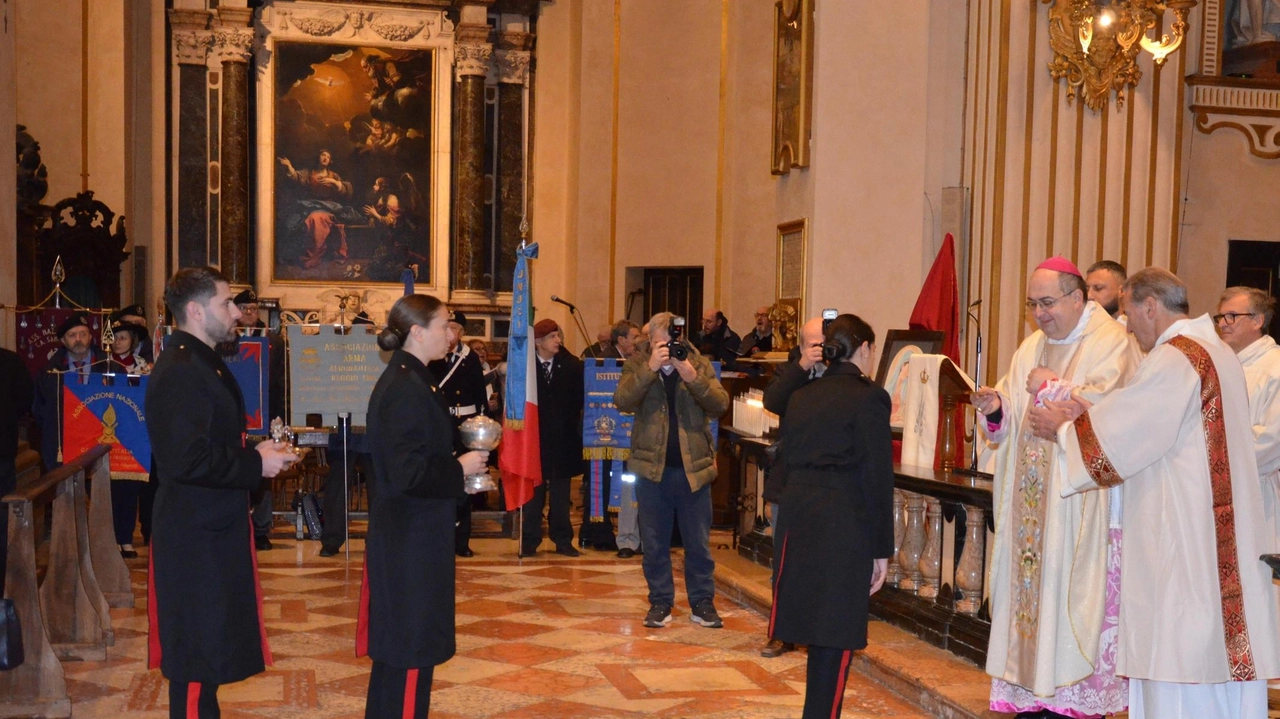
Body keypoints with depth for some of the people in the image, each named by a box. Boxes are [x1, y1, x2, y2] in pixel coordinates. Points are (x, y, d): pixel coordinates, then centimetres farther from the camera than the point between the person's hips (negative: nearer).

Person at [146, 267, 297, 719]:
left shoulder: (202, 364, 14)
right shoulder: (180, 373, -20)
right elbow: (186, 460, -29)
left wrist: (257, 452, 7)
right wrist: (256, 464, -19)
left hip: (213, 529, 11)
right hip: (195, 536, -11)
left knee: (208, 644, 19)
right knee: (198, 651, 0)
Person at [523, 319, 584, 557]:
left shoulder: (571, 365, 0)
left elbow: (579, 396, 0)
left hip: (563, 439, 2)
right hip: (534, 437, -2)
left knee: (561, 494, 9)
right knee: (533, 493, 5)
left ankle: (562, 540, 16)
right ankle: (529, 541, 13)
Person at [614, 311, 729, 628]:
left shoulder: (700, 364, 3)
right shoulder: (638, 365, 2)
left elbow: (720, 405, -8)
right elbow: (622, 401, -15)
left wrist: (693, 378, -22)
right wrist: (650, 368, -23)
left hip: (694, 467, 0)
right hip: (652, 467, 0)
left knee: (699, 542, 8)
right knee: (655, 543, 8)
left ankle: (702, 602, 18)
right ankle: (660, 602, 20)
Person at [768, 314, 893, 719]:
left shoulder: (801, 398, 12)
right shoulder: (870, 398, -7)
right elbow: (877, 478, -8)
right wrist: (881, 549, -4)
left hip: (798, 521, 6)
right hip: (845, 528, -6)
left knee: (816, 624, 16)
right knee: (836, 636, 1)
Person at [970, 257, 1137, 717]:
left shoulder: (1110, 343, -5)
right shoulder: (1031, 347, 16)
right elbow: (1012, 419, 15)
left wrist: (1051, 387, -10)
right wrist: (996, 407, -6)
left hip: (1082, 502, -6)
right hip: (1031, 502, 6)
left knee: (1074, 598, -5)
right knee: (1030, 590, 5)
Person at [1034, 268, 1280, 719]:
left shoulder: (1174, 360, -15)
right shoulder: (1218, 353, 14)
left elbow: (1117, 437, -13)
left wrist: (1063, 428, 3)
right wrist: (1095, 414, 13)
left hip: (1182, 541, -9)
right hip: (1224, 539, 9)